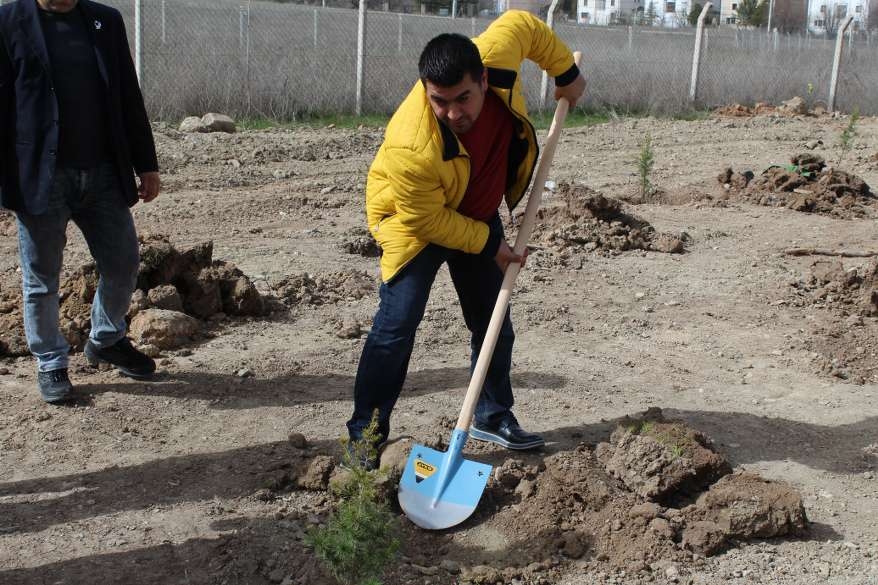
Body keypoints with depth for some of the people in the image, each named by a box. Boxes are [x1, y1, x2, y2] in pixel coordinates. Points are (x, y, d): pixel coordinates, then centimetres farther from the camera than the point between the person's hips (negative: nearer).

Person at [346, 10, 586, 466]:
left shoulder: (496, 57, -29)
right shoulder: (412, 146, -41)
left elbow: (522, 24, -5)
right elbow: (428, 220, -27)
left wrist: (566, 72, 3)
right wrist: (488, 245, -17)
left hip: (478, 214, 6)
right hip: (417, 220, -6)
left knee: (493, 322, 12)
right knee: (397, 325, -14)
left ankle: (493, 416, 29)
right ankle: (365, 436, -2)